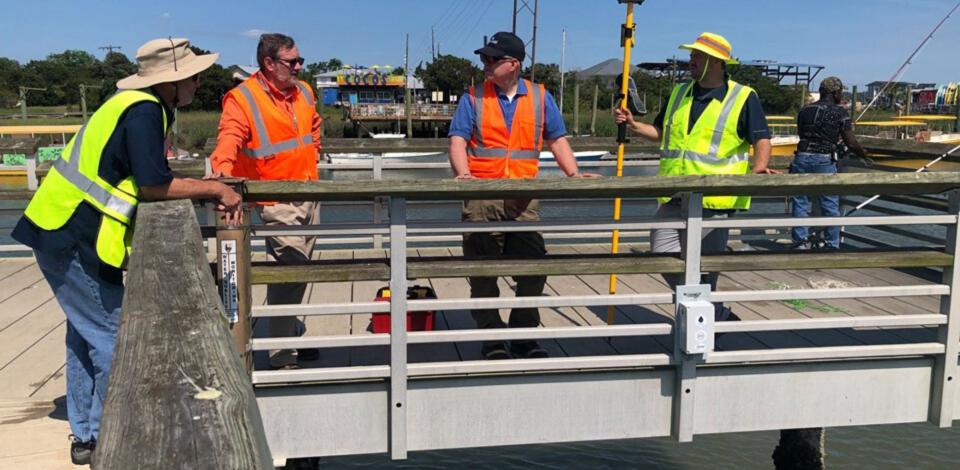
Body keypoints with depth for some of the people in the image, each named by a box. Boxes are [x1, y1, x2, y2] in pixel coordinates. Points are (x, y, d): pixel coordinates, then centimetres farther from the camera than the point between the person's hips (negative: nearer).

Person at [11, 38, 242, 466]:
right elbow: (154, 186, -22)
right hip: (75, 241, -10)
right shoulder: (144, 112, -18)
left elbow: (147, 180, 13)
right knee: (114, 337, -1)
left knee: (88, 331, 19)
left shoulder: (138, 104, 12)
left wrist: (209, 192, 4)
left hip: (58, 231, 10)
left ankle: (85, 436, 30)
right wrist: (214, 188, -11)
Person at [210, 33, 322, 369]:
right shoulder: (242, 98, -12)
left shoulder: (304, 92, 10)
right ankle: (283, 356, -1)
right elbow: (229, 138, -25)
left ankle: (292, 332, 36)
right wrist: (222, 171, -42)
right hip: (278, 200, -8)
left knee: (300, 268, 17)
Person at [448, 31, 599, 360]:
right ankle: (491, 341, 15)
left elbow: (557, 140, 12)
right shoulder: (473, 98, 5)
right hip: (482, 198, -1)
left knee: (533, 272, 2)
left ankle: (524, 337, 18)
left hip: (524, 200, 1)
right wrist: (463, 173, -21)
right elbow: (458, 140, -3)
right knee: (483, 274, 3)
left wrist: (574, 174, -3)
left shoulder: (540, 97, 9)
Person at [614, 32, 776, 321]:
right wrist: (634, 126, 6)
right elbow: (661, 132, 23)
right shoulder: (679, 94, 15)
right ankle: (717, 314, 19)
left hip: (714, 199, -6)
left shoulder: (743, 98, -2)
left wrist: (759, 166, -25)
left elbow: (761, 138, -6)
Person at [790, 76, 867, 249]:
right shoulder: (840, 113, 0)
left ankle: (801, 241, 9)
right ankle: (832, 245, 12)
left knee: (800, 202, 9)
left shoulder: (805, 110, 11)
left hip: (802, 157, 3)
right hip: (824, 161, -3)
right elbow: (851, 143, -3)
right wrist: (864, 156, 15)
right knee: (830, 205, 7)